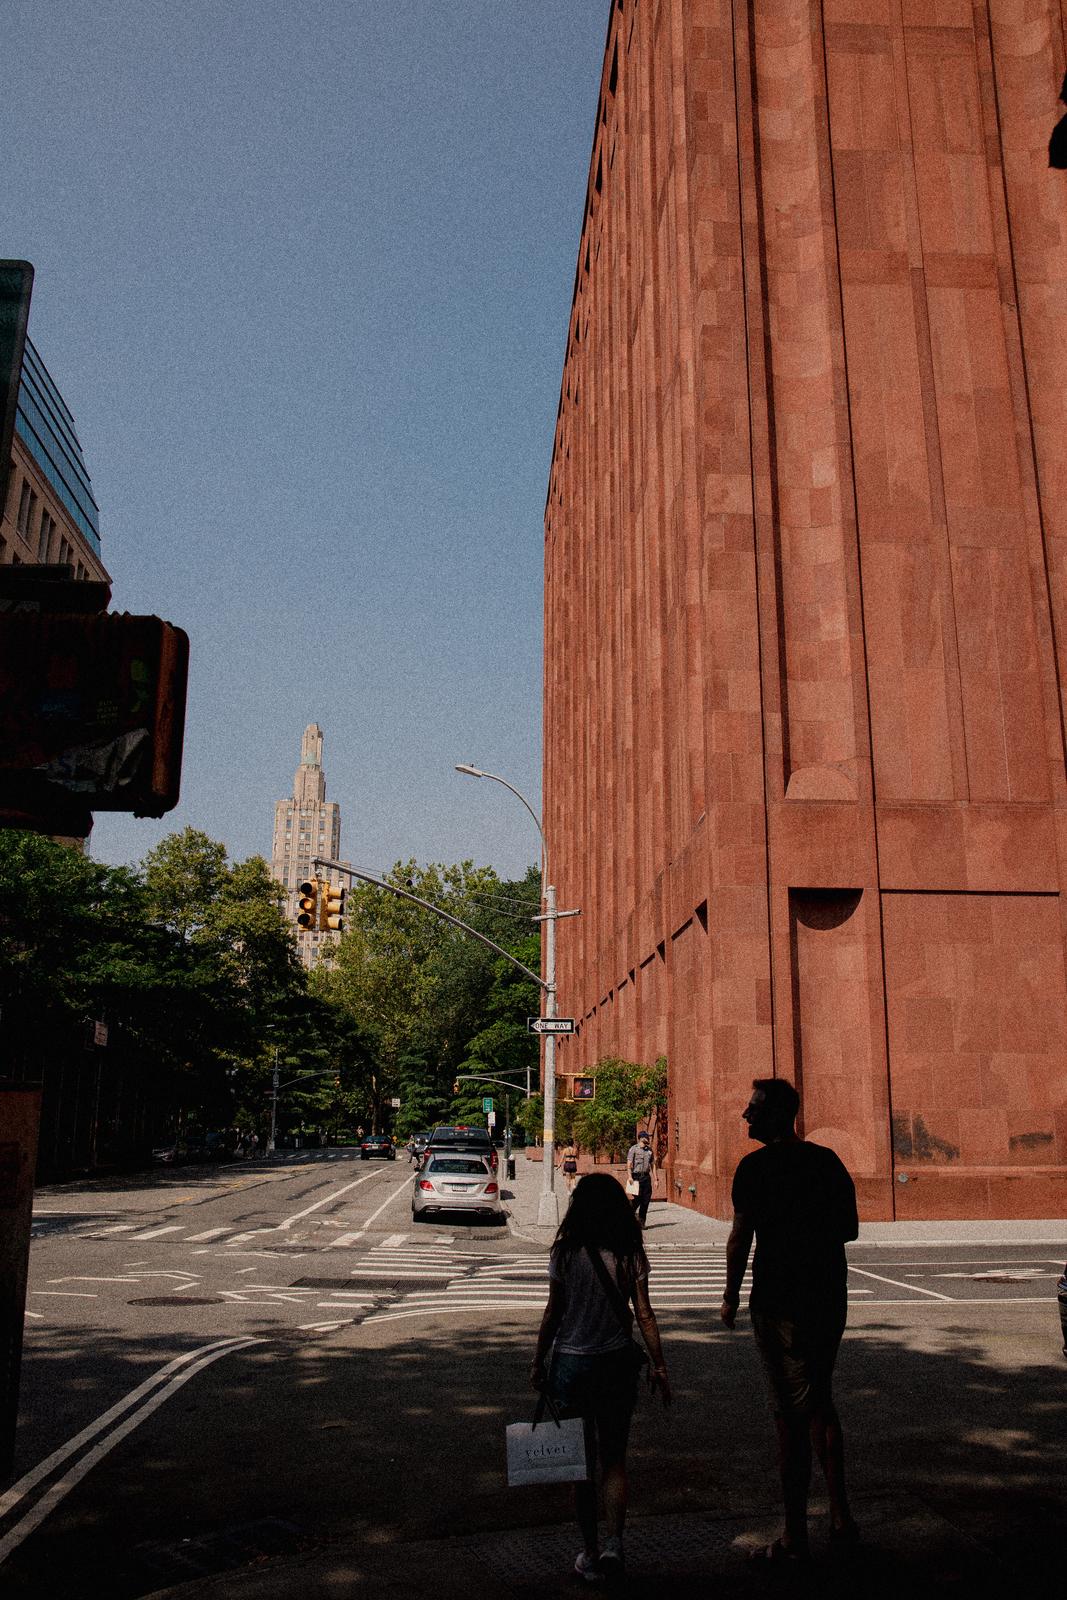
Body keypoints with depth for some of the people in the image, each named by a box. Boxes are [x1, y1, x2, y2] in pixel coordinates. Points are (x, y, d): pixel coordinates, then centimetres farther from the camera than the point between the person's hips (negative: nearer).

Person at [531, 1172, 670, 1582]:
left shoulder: (565, 1253, -8)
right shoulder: (630, 1254, -5)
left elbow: (553, 1313, -5)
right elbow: (644, 1315, -4)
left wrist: (538, 1362, 5)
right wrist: (659, 1366, 4)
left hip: (571, 1363, -1)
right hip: (617, 1363, 1)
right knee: (614, 1459, 14)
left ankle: (590, 1553, 17)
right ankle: (614, 1541, -2)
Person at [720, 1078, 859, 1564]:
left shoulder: (757, 1166, -12)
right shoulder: (827, 1160, 6)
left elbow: (740, 1238, -13)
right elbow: (850, 1229, 12)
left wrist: (731, 1296, -2)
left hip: (780, 1301, -6)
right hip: (829, 1296, 7)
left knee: (791, 1418, 1)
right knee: (820, 1403, 20)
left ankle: (795, 1537, 9)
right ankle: (841, 1518, 24)